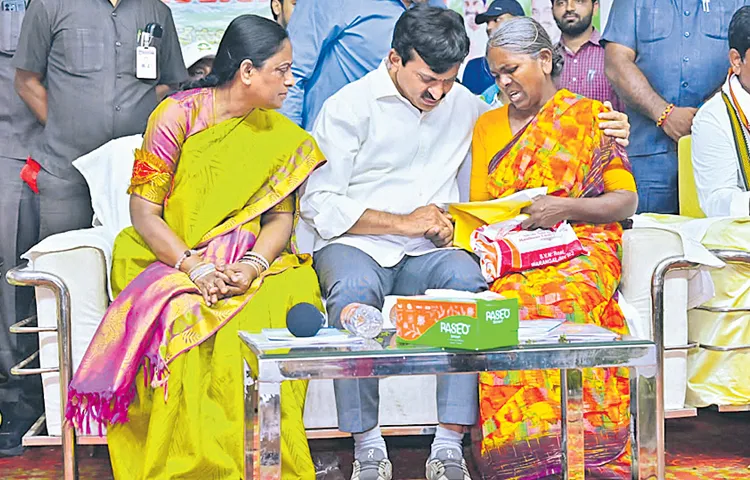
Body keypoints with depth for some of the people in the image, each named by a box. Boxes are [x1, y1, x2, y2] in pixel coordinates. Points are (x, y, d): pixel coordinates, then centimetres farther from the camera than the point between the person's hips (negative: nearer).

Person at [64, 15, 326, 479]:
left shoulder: (281, 136, 7)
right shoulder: (178, 115, -6)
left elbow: (280, 216, 3)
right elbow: (144, 213, -7)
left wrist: (253, 265, -18)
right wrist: (192, 265, -22)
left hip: (248, 263, 3)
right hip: (172, 257, -2)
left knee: (262, 317, -30)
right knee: (181, 317, -34)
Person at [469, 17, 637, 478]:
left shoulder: (592, 116, 10)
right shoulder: (488, 125, 23)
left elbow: (626, 200, 4)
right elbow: (479, 207, 21)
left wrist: (566, 207, -13)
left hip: (581, 251, -3)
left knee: (547, 306, -37)